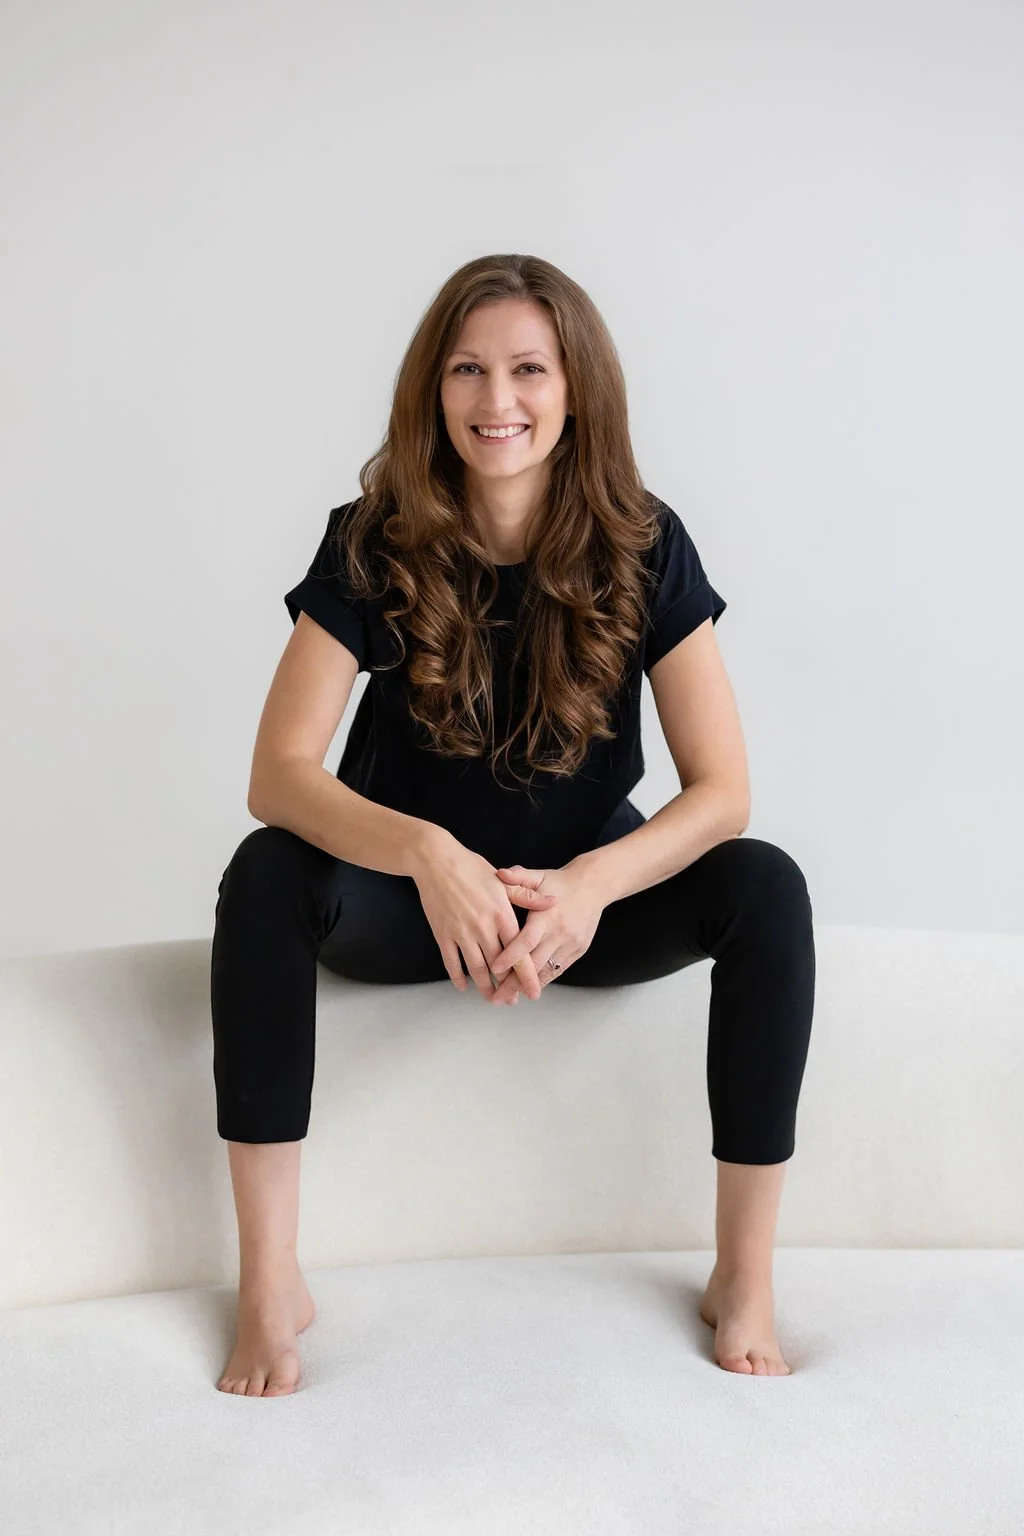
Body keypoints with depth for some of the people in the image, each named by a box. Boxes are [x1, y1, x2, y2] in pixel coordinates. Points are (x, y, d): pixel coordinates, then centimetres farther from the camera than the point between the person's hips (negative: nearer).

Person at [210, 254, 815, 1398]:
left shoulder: (643, 549, -12)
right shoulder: (375, 545, -14)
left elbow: (721, 790, -17)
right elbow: (278, 774, -23)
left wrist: (590, 886, -37)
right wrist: (429, 855, -42)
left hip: (589, 896, 1)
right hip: (401, 904, 0)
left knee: (765, 888, -27)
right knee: (266, 877, -30)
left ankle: (745, 1281, -16)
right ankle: (270, 1283, -23)